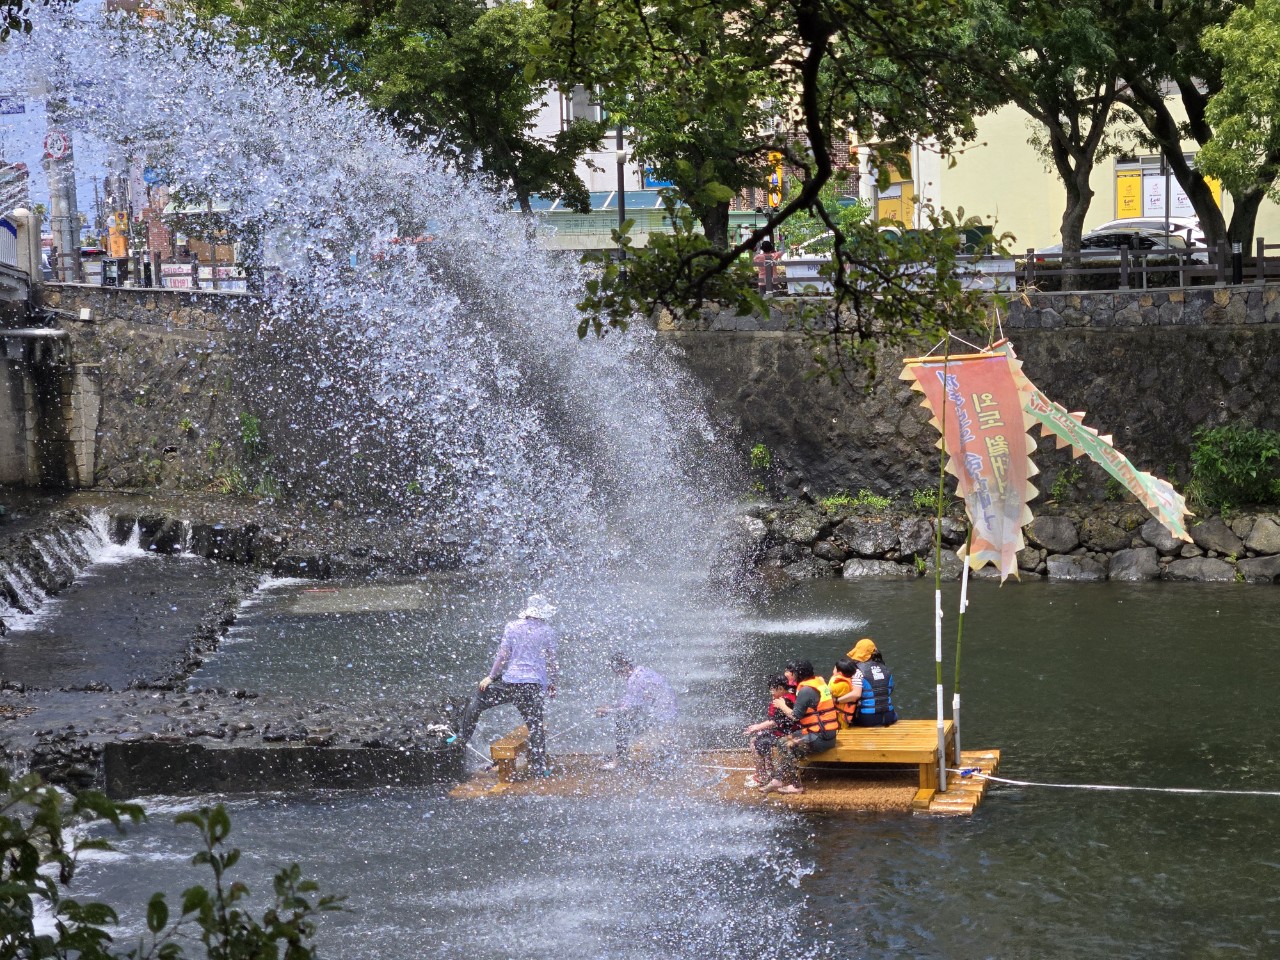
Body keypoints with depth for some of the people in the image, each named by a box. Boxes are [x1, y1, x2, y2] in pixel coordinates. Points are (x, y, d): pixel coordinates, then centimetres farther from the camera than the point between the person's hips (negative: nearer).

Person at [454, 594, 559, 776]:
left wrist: (491, 676, 6)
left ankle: (462, 738, 22)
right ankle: (539, 766, 4)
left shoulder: (513, 627, 2)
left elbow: (503, 654, -1)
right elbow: (552, 660, 5)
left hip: (510, 680, -1)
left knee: (477, 702, 18)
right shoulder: (548, 631, 3)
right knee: (536, 724, 5)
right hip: (536, 684, 1)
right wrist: (552, 684, 17)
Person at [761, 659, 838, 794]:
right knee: (784, 741, 14)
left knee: (787, 746, -13)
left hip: (820, 738, -10)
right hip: (828, 734, 10)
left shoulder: (806, 690, -16)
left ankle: (795, 785, -9)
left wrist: (782, 706, 0)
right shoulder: (819, 682, 12)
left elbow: (795, 716, -17)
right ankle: (779, 779, 11)